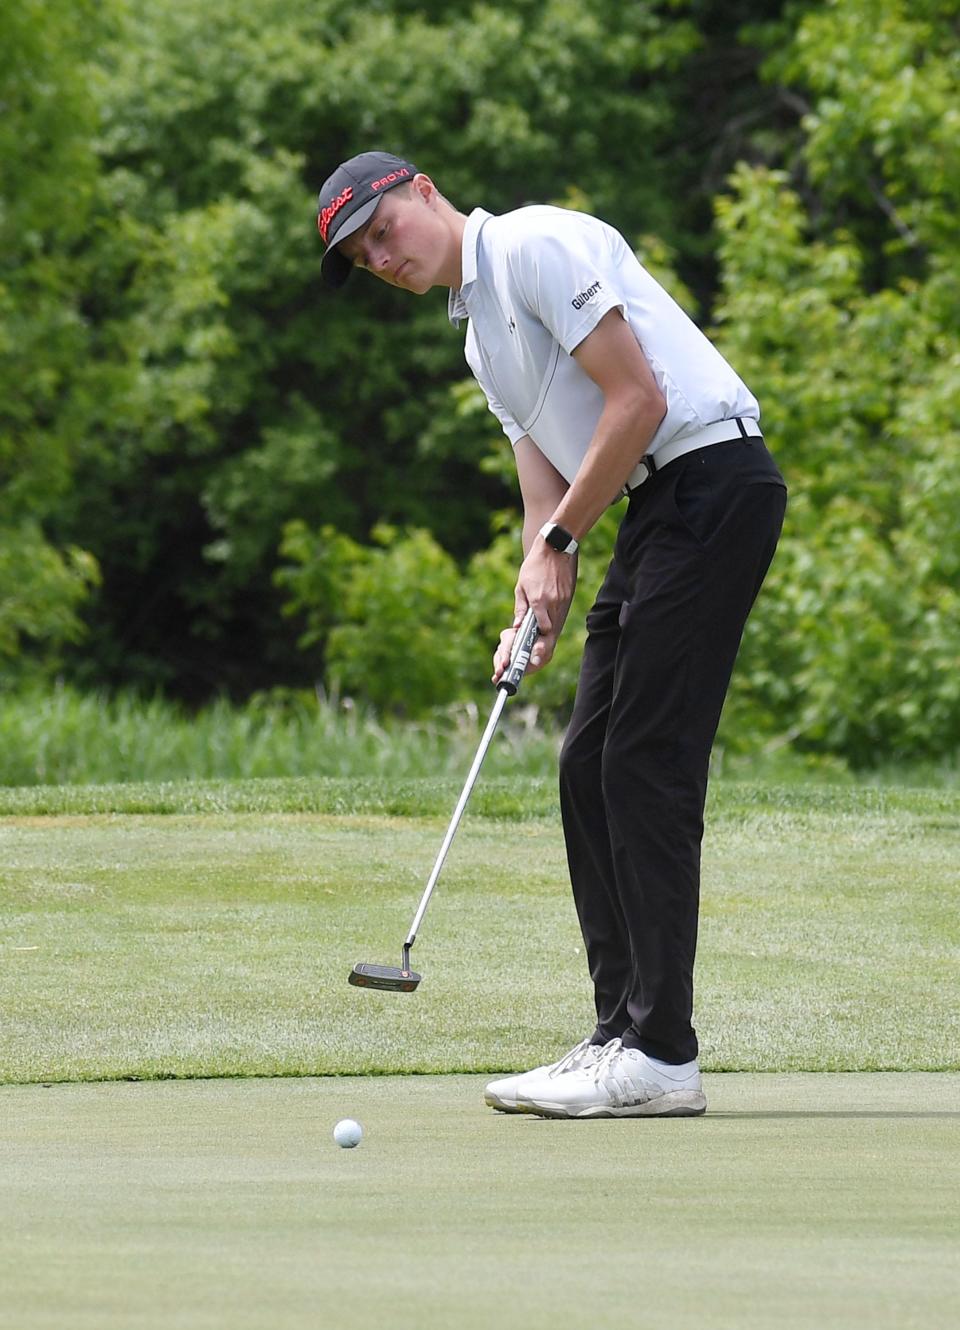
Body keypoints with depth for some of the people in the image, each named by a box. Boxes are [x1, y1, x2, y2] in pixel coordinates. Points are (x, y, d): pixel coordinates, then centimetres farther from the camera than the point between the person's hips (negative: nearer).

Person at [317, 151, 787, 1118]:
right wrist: (535, 609, -2)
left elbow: (639, 399, -15)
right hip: (658, 505, 10)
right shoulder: (480, 338, 22)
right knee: (588, 767, 9)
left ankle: (660, 1055, -12)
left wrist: (558, 540, -8)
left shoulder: (534, 246, -8)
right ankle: (624, 1032, 11)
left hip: (712, 481, -10)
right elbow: (546, 484, 17)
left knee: (646, 765, -12)